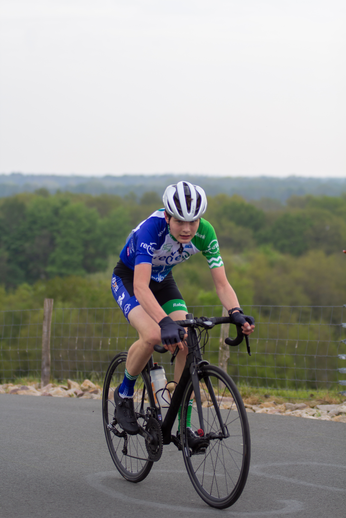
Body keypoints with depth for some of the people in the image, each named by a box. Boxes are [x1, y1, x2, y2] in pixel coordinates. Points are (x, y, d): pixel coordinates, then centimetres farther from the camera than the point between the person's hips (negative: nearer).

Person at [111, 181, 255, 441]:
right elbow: (141, 287, -45)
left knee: (188, 341, -16)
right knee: (152, 335, -30)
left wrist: (236, 312, -41)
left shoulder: (204, 233, -24)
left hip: (163, 280, 4)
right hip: (128, 278, -4)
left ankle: (184, 424, -6)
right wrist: (165, 322, -60)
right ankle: (124, 395, -4)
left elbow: (222, 283, -21)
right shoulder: (152, 229, -38)